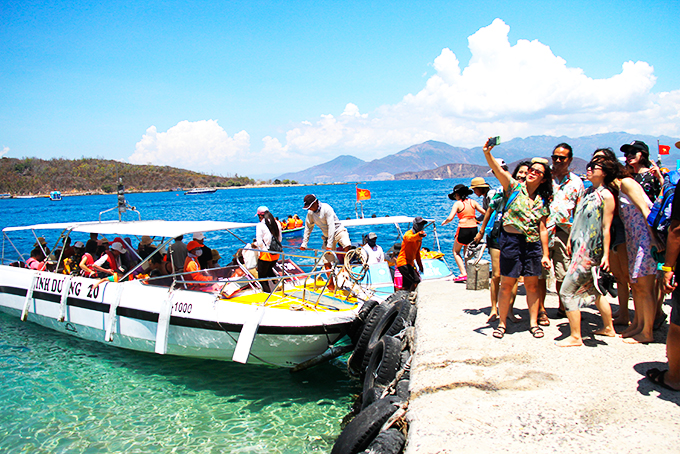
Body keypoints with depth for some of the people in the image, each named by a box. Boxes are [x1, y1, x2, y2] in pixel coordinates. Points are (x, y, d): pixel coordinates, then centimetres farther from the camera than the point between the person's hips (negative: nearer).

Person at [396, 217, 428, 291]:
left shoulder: (420, 238, 15)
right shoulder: (408, 234, -12)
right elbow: (411, 238, -40)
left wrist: (420, 265, 26)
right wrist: (418, 235, -61)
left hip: (409, 264, 10)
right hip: (403, 263, -10)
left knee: (406, 287, 12)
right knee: (417, 281, -21)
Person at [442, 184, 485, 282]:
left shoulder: (457, 204, -6)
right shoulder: (472, 202, 7)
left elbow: (450, 218, -15)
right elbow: (484, 212, 6)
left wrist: (444, 222, 5)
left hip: (463, 229, -5)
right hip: (474, 229, 5)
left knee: (456, 252, 12)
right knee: (467, 252, 21)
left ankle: (463, 274, -1)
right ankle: (468, 273, 16)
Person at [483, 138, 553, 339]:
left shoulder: (542, 201, 9)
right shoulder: (515, 188, 1)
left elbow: (543, 229, 9)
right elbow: (497, 169, -15)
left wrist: (545, 254, 5)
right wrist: (487, 153, -32)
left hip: (533, 244, 3)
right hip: (511, 240, -3)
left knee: (532, 285, 8)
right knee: (506, 285, 1)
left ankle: (533, 323, 21)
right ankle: (502, 323, 13)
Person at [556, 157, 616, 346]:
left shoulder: (606, 196, -10)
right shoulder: (587, 192, 13)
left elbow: (606, 228, -13)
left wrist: (606, 255, -14)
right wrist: (570, 240, 14)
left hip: (590, 252, -8)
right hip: (579, 248, 8)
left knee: (567, 291, -8)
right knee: (593, 291, 19)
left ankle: (575, 337, 0)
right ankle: (609, 328, 34)